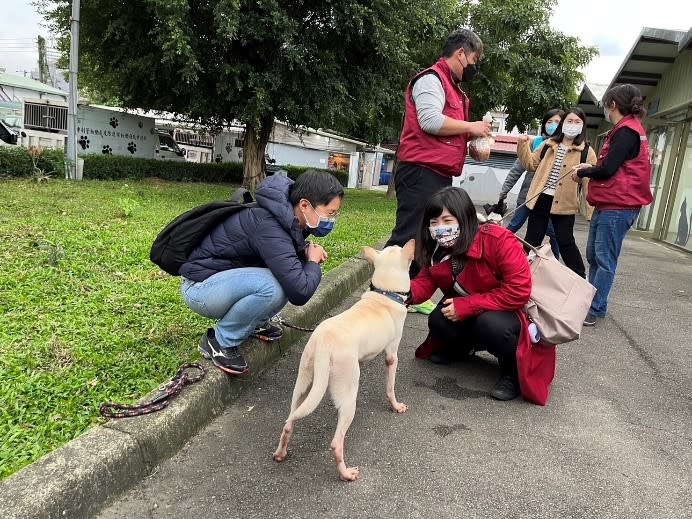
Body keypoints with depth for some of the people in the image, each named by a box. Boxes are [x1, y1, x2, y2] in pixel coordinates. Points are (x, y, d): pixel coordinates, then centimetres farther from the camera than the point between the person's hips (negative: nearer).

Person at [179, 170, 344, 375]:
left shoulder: (287, 217, -4)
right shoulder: (269, 227, -31)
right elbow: (300, 293, -36)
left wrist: (306, 250, -6)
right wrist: (313, 262, -15)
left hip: (226, 277, 9)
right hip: (200, 287, -9)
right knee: (272, 287, -33)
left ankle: (255, 322, 10)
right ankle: (219, 342, -11)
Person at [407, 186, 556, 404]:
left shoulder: (498, 240, -30)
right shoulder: (437, 250, -9)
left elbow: (519, 291, -32)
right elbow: (424, 283, -14)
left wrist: (467, 305, -30)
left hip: (515, 311, -5)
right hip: (472, 315, 6)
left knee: (489, 323, -37)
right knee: (437, 321, -21)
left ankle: (514, 371, -5)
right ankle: (460, 347, 16)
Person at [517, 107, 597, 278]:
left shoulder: (587, 151, -1)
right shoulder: (549, 144, 10)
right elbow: (531, 163, 14)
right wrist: (523, 145, 0)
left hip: (563, 203, -3)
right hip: (541, 199, 3)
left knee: (565, 241, 1)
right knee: (532, 239, 10)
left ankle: (580, 277, 17)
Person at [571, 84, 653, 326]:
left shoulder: (626, 131, -13)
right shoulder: (629, 129, 19)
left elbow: (608, 169, -18)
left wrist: (581, 173, -3)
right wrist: (590, 168, 9)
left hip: (616, 207, -10)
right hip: (608, 204, 10)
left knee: (604, 260, -6)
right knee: (593, 255, 13)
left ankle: (595, 310, -1)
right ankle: (592, 302, 22)